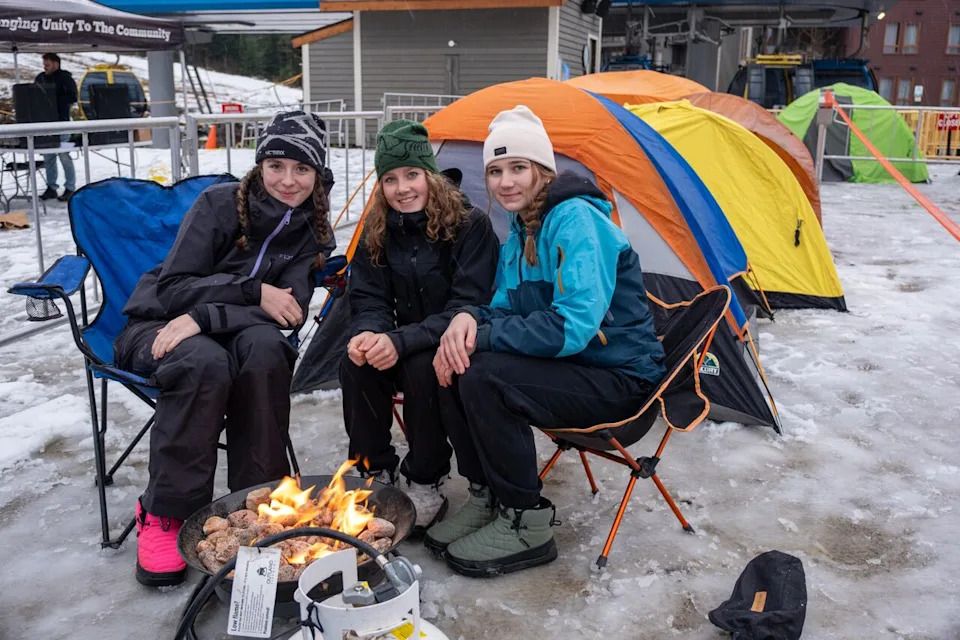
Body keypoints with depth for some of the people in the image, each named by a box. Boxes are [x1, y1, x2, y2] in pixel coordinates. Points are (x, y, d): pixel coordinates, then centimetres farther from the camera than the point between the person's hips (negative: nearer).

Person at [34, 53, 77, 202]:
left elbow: (72, 97, -10)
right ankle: (51, 187, 14)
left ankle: (70, 188, 2)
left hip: (61, 122, -6)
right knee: (48, 156, 7)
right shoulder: (40, 78, 15)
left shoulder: (65, 78, -2)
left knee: (64, 156, -6)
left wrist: (55, 101, -15)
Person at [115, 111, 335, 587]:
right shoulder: (219, 204, -12)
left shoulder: (313, 230, -2)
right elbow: (173, 287, -15)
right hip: (160, 325, -2)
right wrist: (254, 292, -25)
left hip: (237, 330, 3)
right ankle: (165, 513, -23)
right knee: (206, 362, -38)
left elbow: (291, 310, -13)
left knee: (266, 347, -34)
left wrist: (205, 317, -26)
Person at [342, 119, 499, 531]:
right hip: (406, 346, 5)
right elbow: (369, 300, -3)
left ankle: (426, 482, -14)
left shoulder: (471, 226, -16)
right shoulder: (377, 233, 0)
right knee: (355, 363, -25)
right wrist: (366, 334, -28)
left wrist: (401, 342, -34)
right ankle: (375, 470, -6)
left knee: (421, 367, -35)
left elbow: (467, 307, -22)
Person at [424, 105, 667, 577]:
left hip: (618, 377, -8)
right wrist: (469, 318, -15)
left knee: (483, 377, -28)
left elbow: (573, 325, -29)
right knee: (454, 362, -9)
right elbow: (504, 308, 9)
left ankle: (526, 522, -11)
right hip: (564, 366, 8)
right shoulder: (521, 232, 8)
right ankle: (488, 494, 5)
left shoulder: (576, 219, -19)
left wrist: (480, 337, -24)